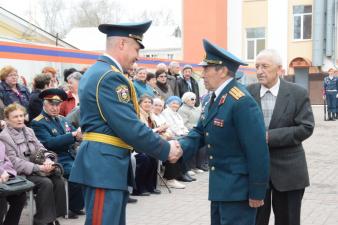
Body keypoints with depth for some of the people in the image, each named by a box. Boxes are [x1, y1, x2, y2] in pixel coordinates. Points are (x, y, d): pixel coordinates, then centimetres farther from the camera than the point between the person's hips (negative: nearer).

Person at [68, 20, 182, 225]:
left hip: (102, 163, 11)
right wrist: (166, 150, -10)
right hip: (105, 165, -11)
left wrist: (153, 137, 14)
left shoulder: (95, 72, 16)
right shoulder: (110, 76, -17)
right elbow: (129, 128, -21)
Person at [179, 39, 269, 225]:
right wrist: (180, 147, -13)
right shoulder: (215, 98, 9)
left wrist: (256, 192, -19)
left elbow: (257, 150, -22)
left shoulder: (241, 102, -22)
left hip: (238, 188, -9)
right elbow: (200, 132, 9)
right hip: (220, 186, 9)